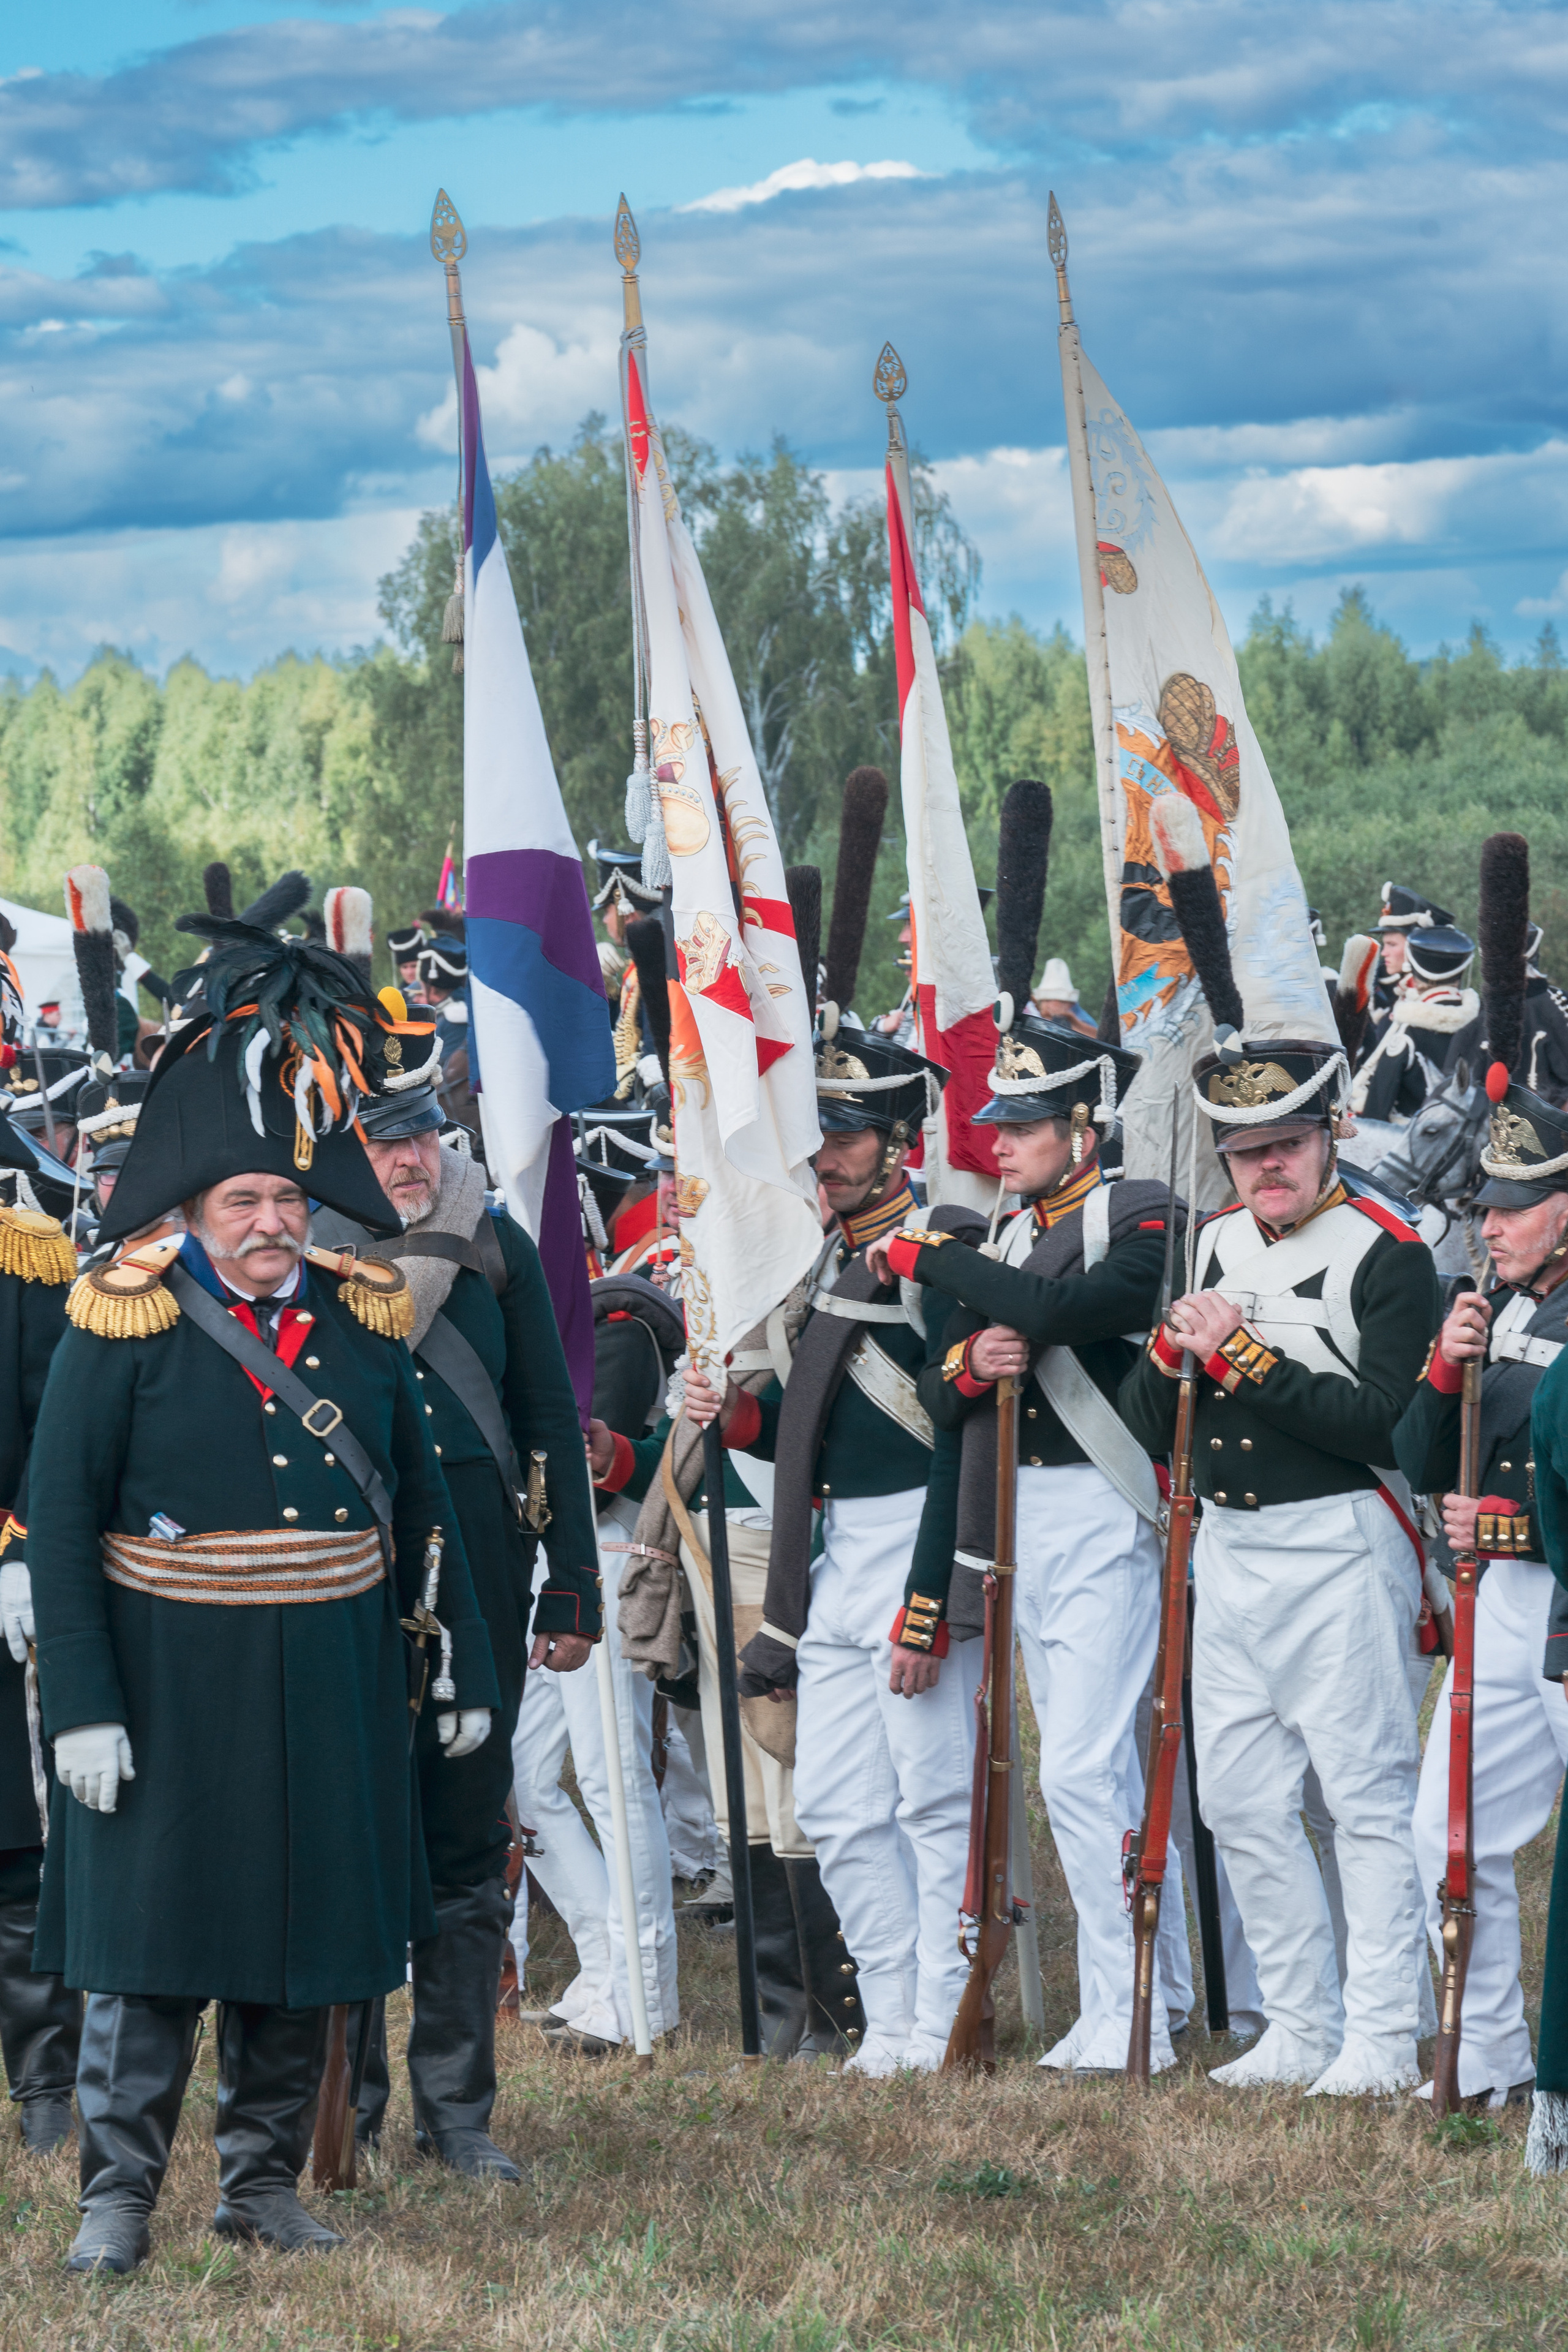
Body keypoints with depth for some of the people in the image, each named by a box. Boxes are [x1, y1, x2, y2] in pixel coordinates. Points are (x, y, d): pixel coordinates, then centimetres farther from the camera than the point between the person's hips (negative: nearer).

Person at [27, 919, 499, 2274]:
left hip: (330, 1686, 4)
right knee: (152, 1931, -2)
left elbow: (422, 1500, 13)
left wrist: (463, 1665, 11)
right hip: (173, 1683, -4)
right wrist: (81, 1704, -14)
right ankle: (119, 2196, 4)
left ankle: (264, 2181, 21)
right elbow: (60, 1519, -8)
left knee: (304, 1924, 10)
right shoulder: (124, 1329, -6)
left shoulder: (362, 1320, 7)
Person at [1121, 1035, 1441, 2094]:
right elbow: (1147, 1425, 11)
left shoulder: (1388, 1253, -8)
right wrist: (1173, 1352, -8)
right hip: (1227, 1548, 7)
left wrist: (1248, 1357, -20)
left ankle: (1382, 2040, -1)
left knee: (1369, 1797, -5)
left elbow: (1371, 1418, -18)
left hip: (1338, 1546, -7)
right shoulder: (1213, 1246, 11)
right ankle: (1304, 2032, 17)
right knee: (1239, 1799, 8)